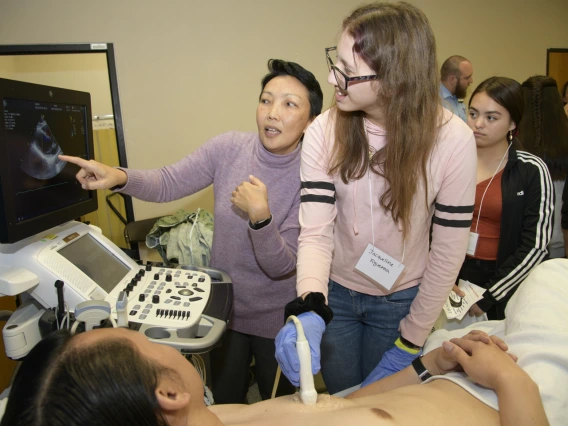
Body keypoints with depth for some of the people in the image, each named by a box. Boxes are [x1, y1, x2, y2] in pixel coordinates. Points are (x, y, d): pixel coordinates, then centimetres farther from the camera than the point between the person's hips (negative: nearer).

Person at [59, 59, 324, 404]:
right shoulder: (229, 148, -13)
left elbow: (282, 266, -21)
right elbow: (166, 184, -9)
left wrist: (260, 216, -39)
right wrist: (119, 177, -28)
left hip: (276, 322, -2)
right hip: (223, 308, 3)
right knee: (224, 406, 25)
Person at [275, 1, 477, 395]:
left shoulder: (452, 139, -22)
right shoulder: (325, 131, -19)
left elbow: (448, 252, -16)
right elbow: (316, 230, -21)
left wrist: (410, 341, -9)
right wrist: (310, 308, -39)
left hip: (399, 301, -1)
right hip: (334, 293, 1)